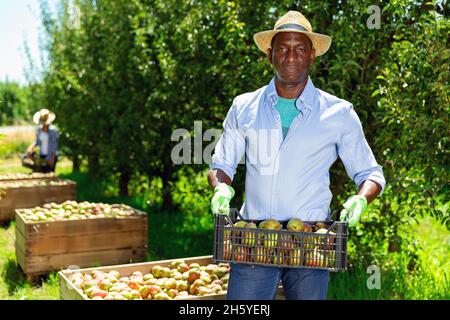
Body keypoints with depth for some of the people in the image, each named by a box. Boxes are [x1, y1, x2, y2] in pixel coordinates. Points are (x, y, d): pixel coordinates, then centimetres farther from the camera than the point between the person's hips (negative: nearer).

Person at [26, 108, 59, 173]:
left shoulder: (52, 130, -15)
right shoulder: (40, 129, 4)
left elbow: (54, 145, -16)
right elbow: (37, 141, 13)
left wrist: (52, 158, -20)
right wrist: (31, 147, -6)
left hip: (51, 156, -6)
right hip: (42, 155, 6)